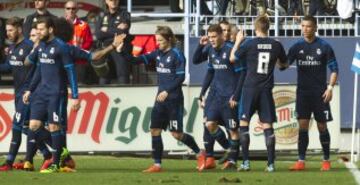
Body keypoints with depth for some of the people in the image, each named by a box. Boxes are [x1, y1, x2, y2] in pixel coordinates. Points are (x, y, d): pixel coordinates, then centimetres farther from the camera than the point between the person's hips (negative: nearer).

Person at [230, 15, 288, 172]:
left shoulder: (249, 44, -7)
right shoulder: (276, 45, 1)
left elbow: (232, 58, 7)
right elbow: (284, 65, 15)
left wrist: (238, 41, 19)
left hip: (250, 88, -2)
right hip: (266, 89, 2)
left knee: (244, 123, 6)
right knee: (267, 125, 4)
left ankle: (246, 162, 0)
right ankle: (271, 163, -1)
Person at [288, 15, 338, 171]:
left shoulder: (324, 47, -3)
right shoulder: (297, 46, 4)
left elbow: (334, 69, -1)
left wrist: (330, 88, -10)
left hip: (320, 93, -2)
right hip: (302, 92, 2)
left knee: (322, 126, 3)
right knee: (302, 125, -3)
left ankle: (326, 161, 15)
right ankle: (301, 161, -3)